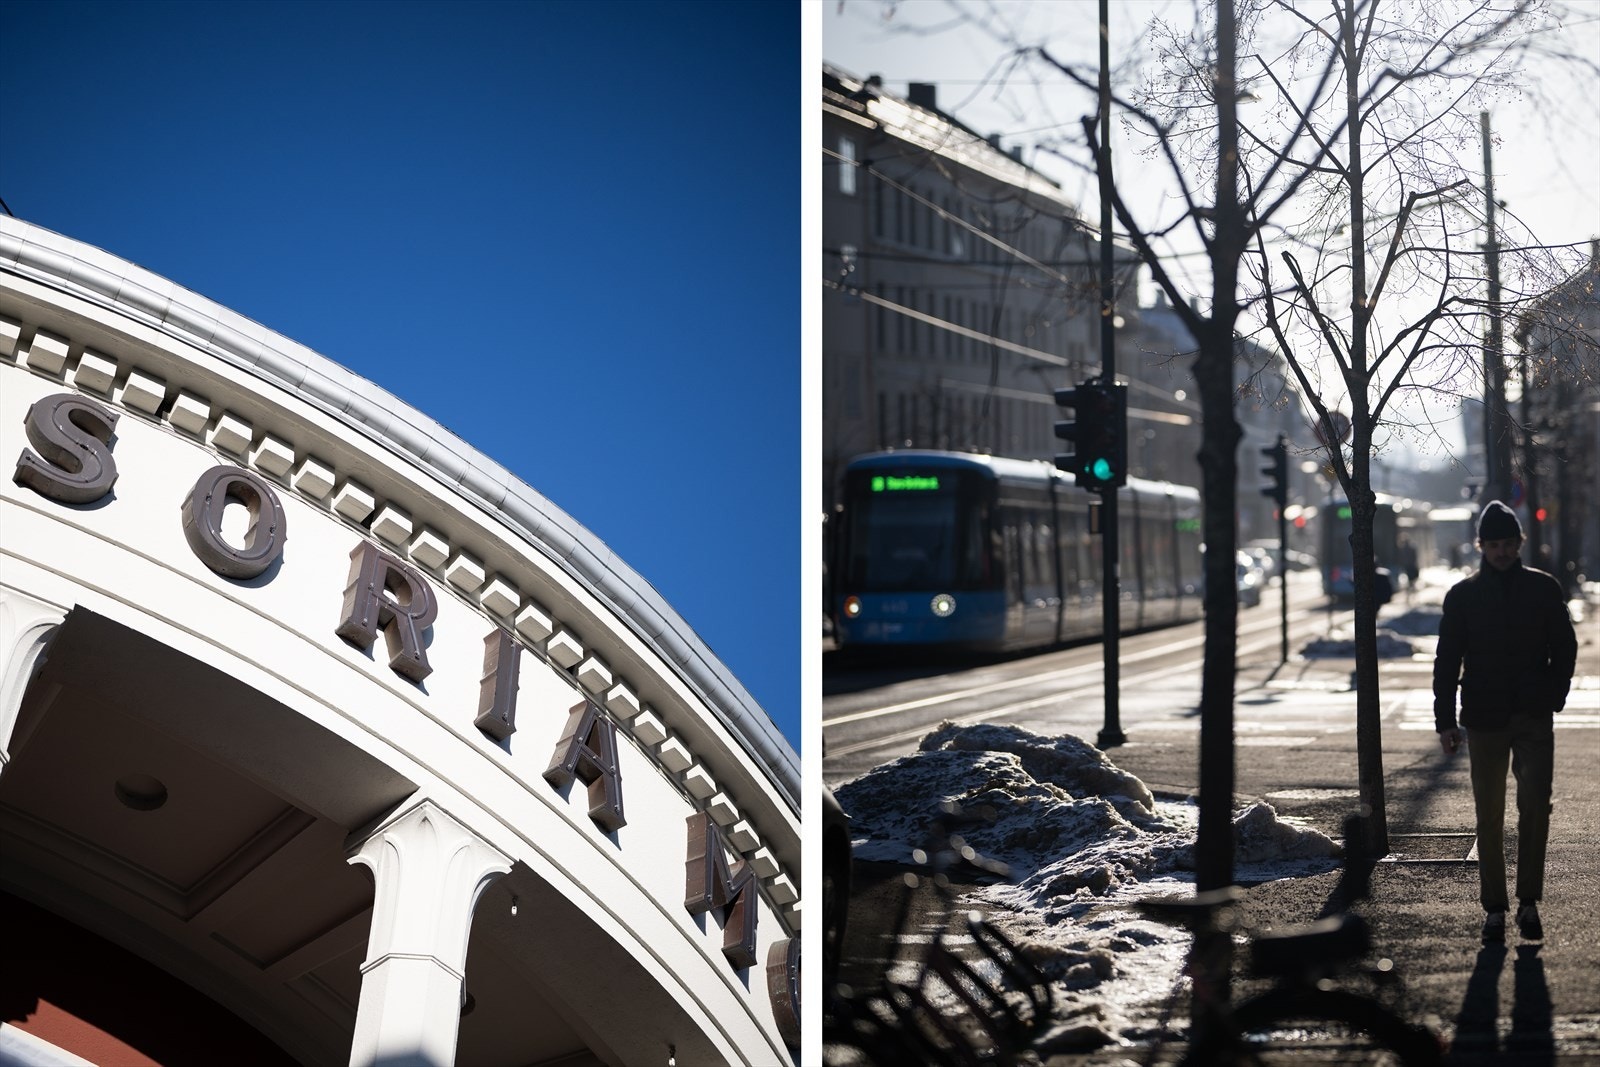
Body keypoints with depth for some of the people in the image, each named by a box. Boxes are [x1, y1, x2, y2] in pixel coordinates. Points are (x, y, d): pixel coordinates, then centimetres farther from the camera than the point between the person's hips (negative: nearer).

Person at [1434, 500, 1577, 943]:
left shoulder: (1544, 589, 4)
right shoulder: (1463, 595, 4)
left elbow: (1565, 648, 9)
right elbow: (1447, 659, 3)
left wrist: (1553, 698, -3)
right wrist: (1445, 720, -4)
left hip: (1534, 719, 0)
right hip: (1484, 720, 0)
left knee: (1535, 808, -9)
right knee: (1489, 818, 4)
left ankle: (1529, 901, -2)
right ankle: (1494, 907, 9)